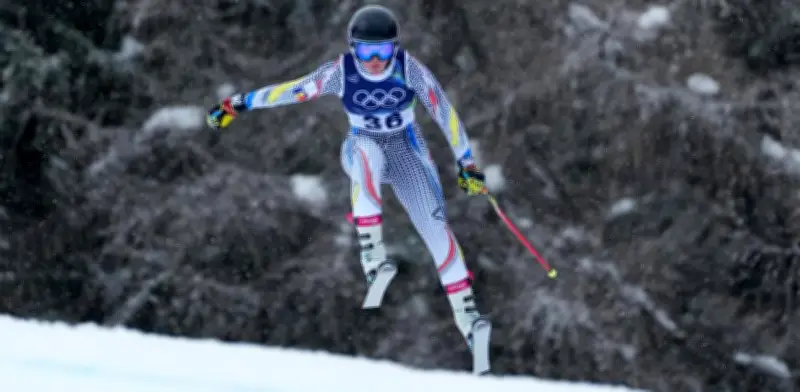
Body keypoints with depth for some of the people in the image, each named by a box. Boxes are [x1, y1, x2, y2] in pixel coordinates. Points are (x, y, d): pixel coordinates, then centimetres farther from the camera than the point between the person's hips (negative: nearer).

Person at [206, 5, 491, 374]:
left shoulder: (409, 68, -20)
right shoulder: (341, 72, -20)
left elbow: (444, 112, -17)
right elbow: (292, 90, -10)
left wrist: (467, 164, -20)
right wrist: (238, 104, -5)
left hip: (407, 152, 1)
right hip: (362, 148, -1)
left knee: (434, 225, -15)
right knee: (367, 153, -39)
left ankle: (467, 316, -12)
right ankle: (372, 252, -41)